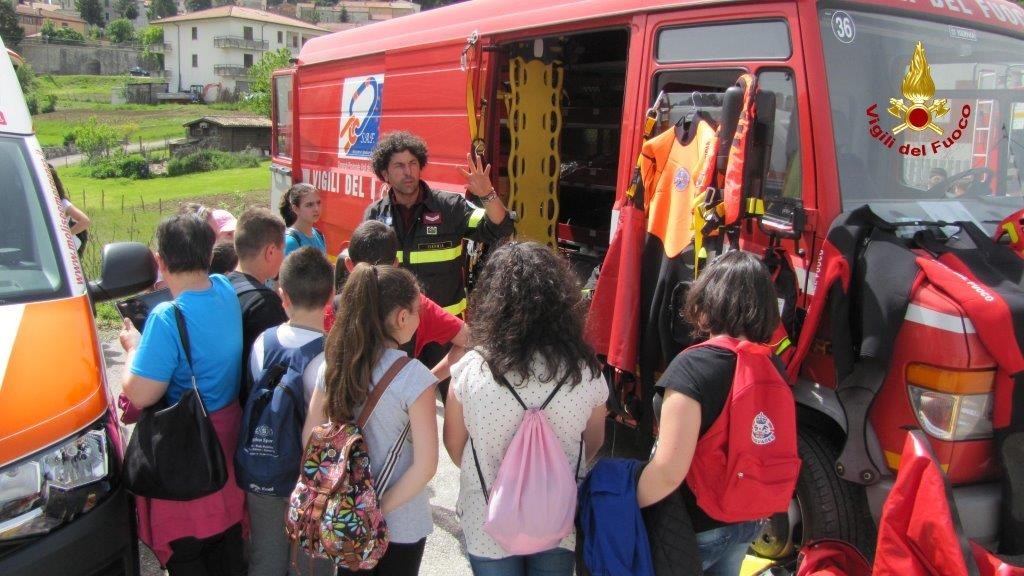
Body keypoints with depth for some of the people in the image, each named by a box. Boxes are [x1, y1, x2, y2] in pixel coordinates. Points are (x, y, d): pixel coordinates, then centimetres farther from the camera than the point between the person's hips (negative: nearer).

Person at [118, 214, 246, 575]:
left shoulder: (168, 318, -26)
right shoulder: (225, 291, -3)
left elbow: (140, 395, -23)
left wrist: (133, 347, -8)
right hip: (228, 432, 7)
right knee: (226, 539, 23)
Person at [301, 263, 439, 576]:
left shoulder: (333, 365, -8)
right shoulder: (413, 377, -21)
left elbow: (309, 437, -2)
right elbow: (425, 465, -23)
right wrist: (381, 509, -13)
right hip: (401, 524, -4)